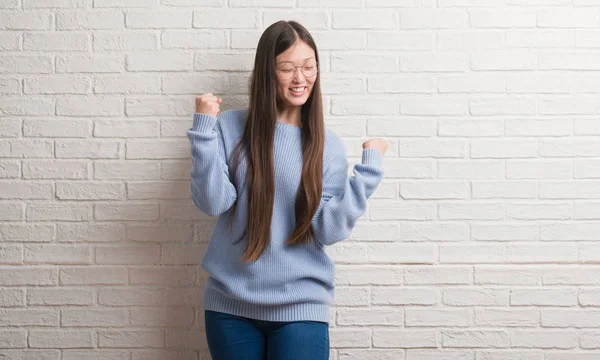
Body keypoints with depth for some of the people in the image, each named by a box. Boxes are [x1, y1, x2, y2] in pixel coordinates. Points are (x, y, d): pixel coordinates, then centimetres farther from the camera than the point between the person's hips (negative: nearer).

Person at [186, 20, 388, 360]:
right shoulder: (231, 128, -1)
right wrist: (205, 126, -15)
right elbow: (213, 203, -11)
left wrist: (370, 168, -14)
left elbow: (329, 230, -8)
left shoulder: (328, 145, 0)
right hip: (230, 305, 1)